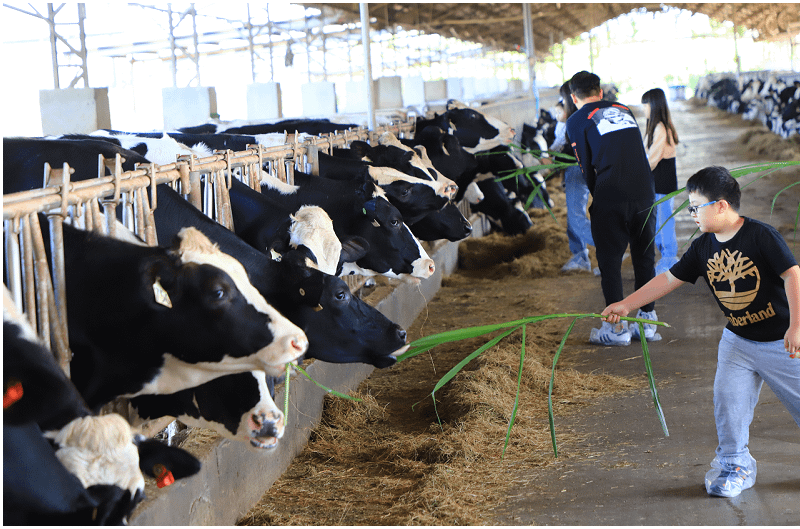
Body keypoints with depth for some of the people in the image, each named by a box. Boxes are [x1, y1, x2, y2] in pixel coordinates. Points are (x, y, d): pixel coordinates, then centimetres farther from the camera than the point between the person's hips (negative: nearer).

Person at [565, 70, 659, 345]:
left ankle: (618, 327, 7)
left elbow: (587, 168, 3)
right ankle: (647, 321, 19)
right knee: (644, 256, 14)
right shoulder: (624, 111, 18)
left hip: (611, 198, -4)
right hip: (645, 192, 4)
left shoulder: (576, 121, 5)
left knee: (610, 260, 5)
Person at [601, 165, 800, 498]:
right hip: (737, 339, 5)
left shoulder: (761, 235, -19)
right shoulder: (703, 247, -1)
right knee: (727, 399, -3)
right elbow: (669, 279, 4)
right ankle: (735, 466, 13)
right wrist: (626, 304, 2)